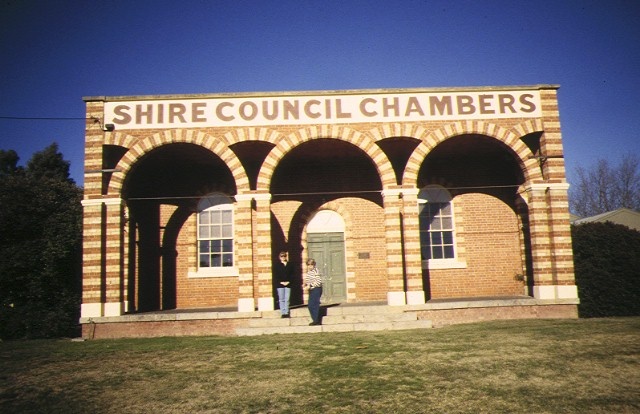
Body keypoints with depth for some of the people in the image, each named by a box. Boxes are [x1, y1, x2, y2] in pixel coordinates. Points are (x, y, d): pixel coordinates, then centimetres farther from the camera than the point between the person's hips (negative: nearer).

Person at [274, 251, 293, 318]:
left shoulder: (289, 265, 11)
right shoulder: (277, 265, 5)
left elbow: (292, 274, 7)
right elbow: (275, 275, -1)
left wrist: (288, 281, -6)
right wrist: (281, 282, -11)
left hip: (288, 284, 2)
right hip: (280, 284, -2)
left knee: (287, 299, 1)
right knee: (281, 299, 0)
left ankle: (286, 313, 6)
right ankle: (283, 313, 4)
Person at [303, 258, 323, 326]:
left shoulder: (315, 271, -14)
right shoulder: (308, 272, 12)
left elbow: (319, 282, -20)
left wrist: (310, 285, -22)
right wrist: (305, 284, 4)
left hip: (316, 289, -9)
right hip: (311, 290, 9)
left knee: (313, 305, -8)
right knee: (310, 305, 11)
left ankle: (316, 320, 1)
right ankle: (316, 320, 20)